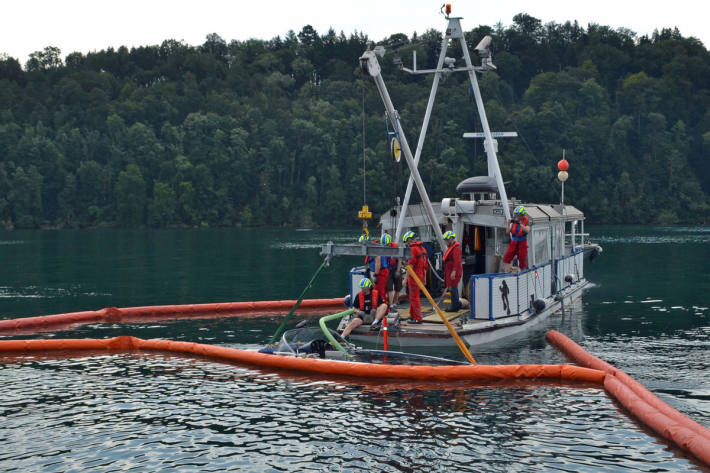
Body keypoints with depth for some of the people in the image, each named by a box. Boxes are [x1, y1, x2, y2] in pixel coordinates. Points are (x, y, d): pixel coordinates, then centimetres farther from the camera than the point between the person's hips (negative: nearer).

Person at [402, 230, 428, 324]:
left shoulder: (413, 249, -17)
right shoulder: (422, 248, 13)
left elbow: (411, 265, -21)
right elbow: (425, 264, 18)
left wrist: (405, 279, -19)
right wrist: (424, 278, 24)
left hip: (414, 277, -9)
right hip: (421, 276, 9)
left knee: (414, 298, -2)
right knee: (412, 296, 19)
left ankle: (418, 319, 0)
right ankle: (412, 316, 27)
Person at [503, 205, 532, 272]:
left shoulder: (527, 221, -8)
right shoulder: (514, 220, 2)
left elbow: (527, 230, -27)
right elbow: (507, 232, 2)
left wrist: (520, 224, -35)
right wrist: (509, 224, -15)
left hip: (522, 243, -4)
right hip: (513, 243, 4)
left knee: (522, 261, 2)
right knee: (506, 259, -2)